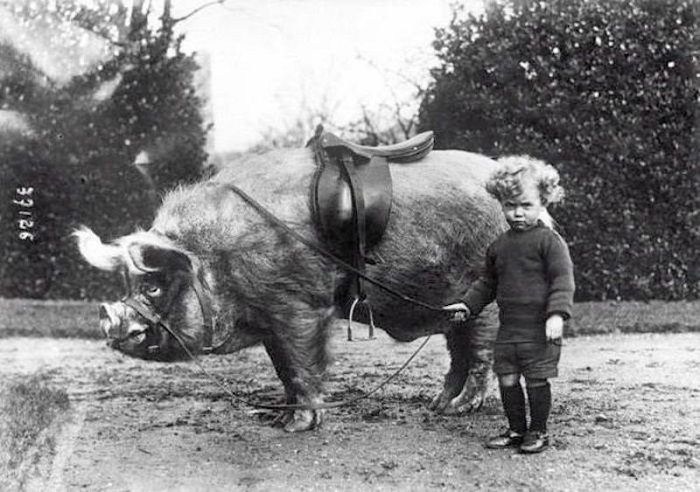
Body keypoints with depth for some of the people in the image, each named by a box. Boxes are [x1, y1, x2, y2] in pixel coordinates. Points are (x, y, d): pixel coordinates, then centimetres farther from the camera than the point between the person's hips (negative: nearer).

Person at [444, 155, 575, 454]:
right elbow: (488, 283, 23)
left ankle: (538, 432, 16)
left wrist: (557, 314, -22)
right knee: (507, 379, 8)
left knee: (536, 380, 0)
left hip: (539, 328, -6)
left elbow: (563, 279, -12)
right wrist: (468, 305, 15)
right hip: (508, 327, 6)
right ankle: (516, 430, 23)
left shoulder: (548, 240, -7)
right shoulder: (499, 245, 12)